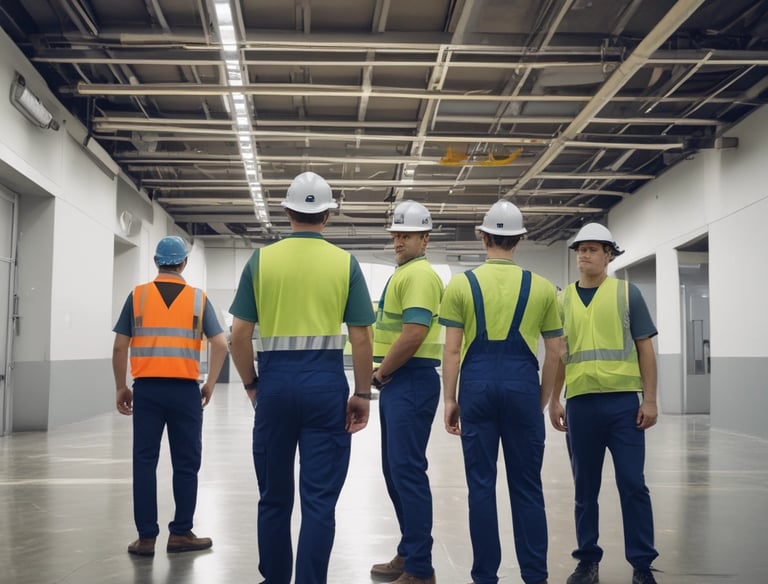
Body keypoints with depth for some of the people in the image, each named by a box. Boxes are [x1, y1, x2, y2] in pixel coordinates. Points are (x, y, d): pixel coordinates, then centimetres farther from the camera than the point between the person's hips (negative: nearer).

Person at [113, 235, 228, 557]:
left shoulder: (137, 296, 4)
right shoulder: (198, 298, 4)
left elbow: (120, 347, 2)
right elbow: (220, 344, -2)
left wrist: (121, 387, 11)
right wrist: (210, 384, 9)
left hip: (147, 388, 1)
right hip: (185, 389, -1)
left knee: (144, 462, 5)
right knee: (186, 464, 8)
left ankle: (146, 537, 6)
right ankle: (181, 533, 12)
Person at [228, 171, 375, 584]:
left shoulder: (262, 259, 2)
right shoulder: (345, 263, 0)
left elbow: (239, 335, 0)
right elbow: (361, 338, -3)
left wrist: (251, 384, 13)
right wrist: (362, 393, 6)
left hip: (276, 379, 2)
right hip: (326, 380, -1)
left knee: (274, 496, 14)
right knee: (319, 499, 4)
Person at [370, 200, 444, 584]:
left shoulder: (419, 274, -13)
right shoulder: (402, 273, 19)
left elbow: (413, 335, -23)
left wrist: (380, 373, -11)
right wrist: (383, 373, 10)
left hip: (411, 382, -11)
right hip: (396, 382, 11)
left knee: (407, 472, -8)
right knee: (394, 470, 15)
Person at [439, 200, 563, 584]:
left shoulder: (461, 283, 1)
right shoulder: (542, 287, 5)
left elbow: (452, 350, -1)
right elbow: (554, 353, 7)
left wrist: (449, 399, 6)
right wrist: (543, 400, 17)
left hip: (478, 384, -1)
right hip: (522, 385, 1)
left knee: (481, 484, 6)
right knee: (526, 485, 8)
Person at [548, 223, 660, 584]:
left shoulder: (627, 293, 4)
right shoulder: (563, 300, 10)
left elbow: (644, 349, 3)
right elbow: (558, 354, 13)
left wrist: (649, 399, -3)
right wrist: (554, 401, 6)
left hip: (623, 401, -2)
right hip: (580, 404, 2)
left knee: (632, 484, 0)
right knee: (585, 488, 9)